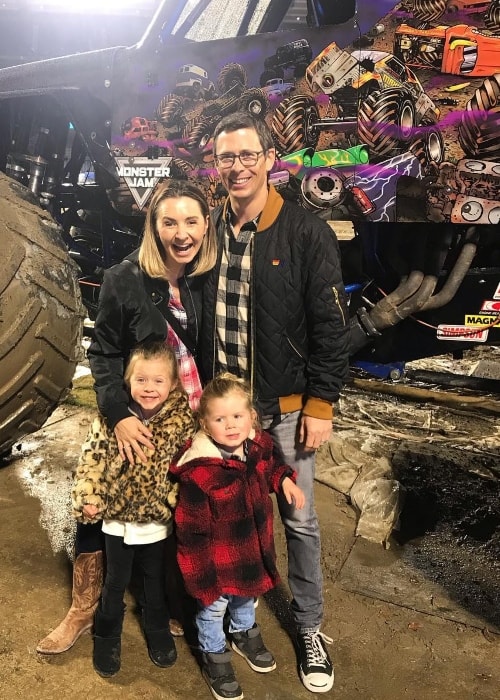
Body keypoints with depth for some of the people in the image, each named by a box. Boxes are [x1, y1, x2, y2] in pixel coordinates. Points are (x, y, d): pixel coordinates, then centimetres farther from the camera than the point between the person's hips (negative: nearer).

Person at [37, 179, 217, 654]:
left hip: (194, 420, 2)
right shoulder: (124, 280, -13)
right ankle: (83, 611, 33)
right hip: (135, 419, -1)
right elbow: (103, 353, -7)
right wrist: (118, 414, -18)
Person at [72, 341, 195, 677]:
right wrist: (88, 497, -13)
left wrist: (181, 501, -12)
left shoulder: (182, 420, -14)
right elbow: (93, 456, -8)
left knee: (157, 581, 22)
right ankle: (107, 636, 44)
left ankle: (158, 629, 48)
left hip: (159, 521, 0)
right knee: (115, 582, 21)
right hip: (117, 520, 0)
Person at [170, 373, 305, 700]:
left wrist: (285, 479, -5)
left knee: (246, 595, 32)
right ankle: (214, 657, 47)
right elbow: (191, 530, -25)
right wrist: (199, 574, -18)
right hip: (218, 561, -6)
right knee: (213, 607, 19)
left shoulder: (258, 445, -15)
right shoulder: (198, 473, -34)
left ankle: (245, 633, 61)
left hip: (252, 548, 6)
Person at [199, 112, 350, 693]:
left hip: (285, 407, -3)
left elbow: (331, 327, -9)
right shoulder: (207, 230, 1)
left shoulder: (308, 234, -11)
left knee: (298, 521, 11)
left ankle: (309, 628, 32)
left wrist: (321, 405, -10)